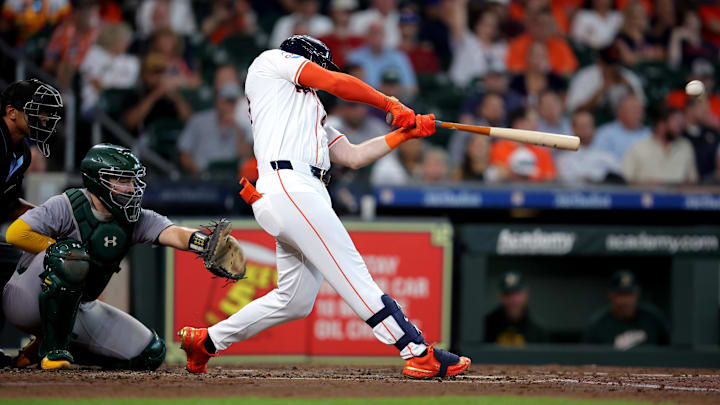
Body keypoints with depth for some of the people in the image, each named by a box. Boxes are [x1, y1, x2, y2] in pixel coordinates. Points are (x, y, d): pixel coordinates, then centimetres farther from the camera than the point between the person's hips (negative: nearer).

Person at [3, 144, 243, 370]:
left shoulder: (136, 220, -3)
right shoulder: (68, 206, -17)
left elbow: (173, 234, -21)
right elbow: (15, 233, -26)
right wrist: (70, 251, -23)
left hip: (77, 307, 7)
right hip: (27, 300, -7)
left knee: (151, 354, -1)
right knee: (70, 258, -36)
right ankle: (53, 348, -24)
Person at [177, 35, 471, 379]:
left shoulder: (312, 114, 35)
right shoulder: (272, 60, 14)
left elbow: (354, 156, 26)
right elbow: (336, 83, 3)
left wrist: (406, 132, 20)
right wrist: (391, 105, 13)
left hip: (309, 195, 10)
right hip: (287, 186, -10)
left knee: (296, 300, 8)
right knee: (353, 275, -15)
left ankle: (205, 341, 18)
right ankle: (420, 354, -22)